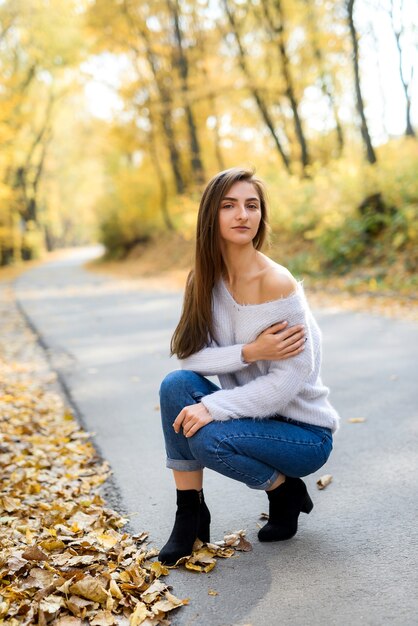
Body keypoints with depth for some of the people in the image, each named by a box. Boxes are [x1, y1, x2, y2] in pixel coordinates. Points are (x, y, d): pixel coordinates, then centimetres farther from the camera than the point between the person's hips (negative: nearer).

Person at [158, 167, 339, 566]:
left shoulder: (276, 283, -23)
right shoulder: (206, 279, -3)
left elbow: (289, 379, -23)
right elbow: (188, 355, -9)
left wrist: (213, 407, -26)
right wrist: (249, 352, -26)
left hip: (303, 431, -5)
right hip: (252, 412, 6)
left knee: (208, 440, -29)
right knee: (176, 385, -18)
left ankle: (287, 492, 3)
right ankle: (190, 514, -5)